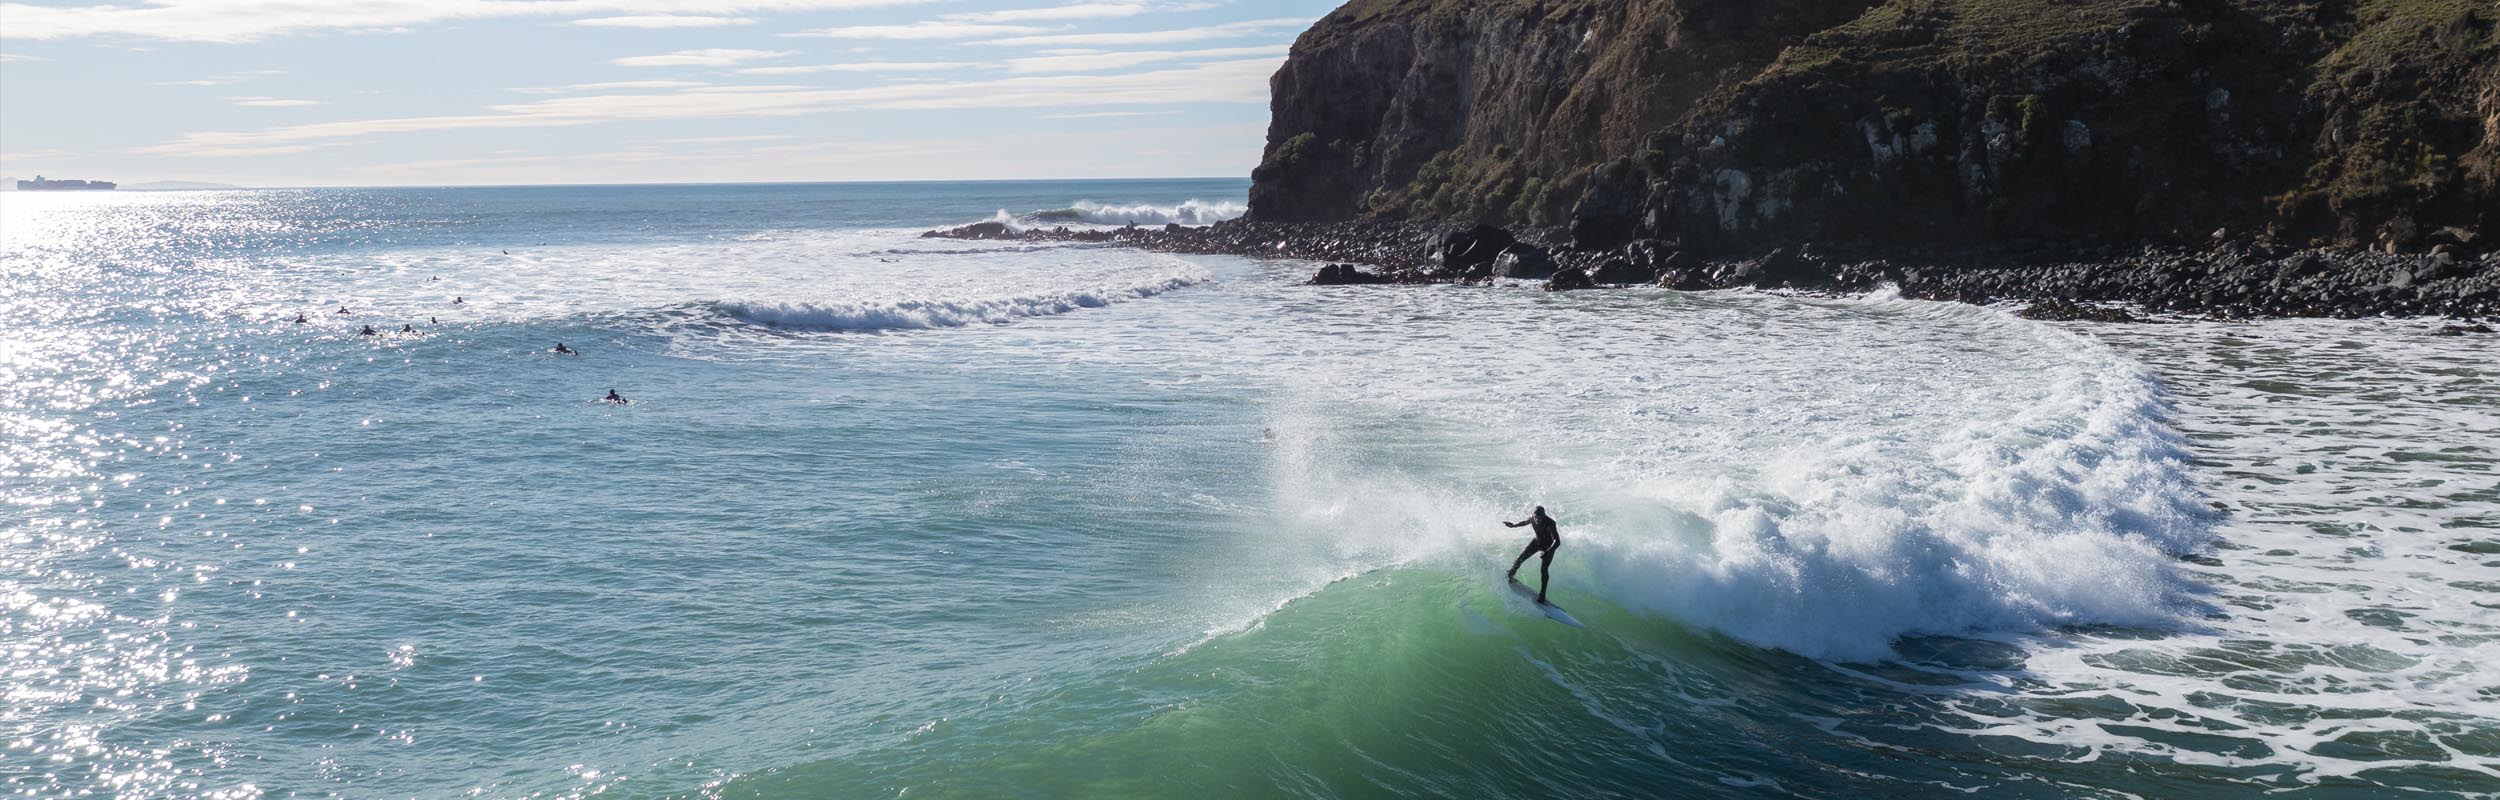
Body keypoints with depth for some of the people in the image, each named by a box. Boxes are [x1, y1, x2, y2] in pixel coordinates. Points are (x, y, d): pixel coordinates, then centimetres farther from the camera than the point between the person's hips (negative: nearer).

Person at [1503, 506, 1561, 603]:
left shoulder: (1549, 524, -39)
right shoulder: (1532, 518, -22)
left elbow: (1557, 541, -42)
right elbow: (1525, 522, 5)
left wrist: (1548, 552, -53)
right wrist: (1513, 525, 8)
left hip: (1549, 546, -5)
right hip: (1537, 541, 5)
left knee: (1544, 569, -12)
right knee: (1521, 557, 3)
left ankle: (1542, 594, 1)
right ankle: (1510, 575, 30)